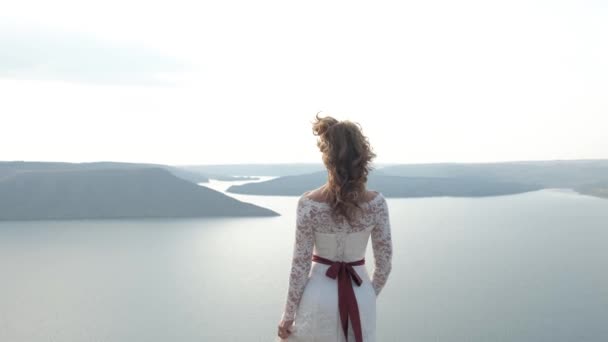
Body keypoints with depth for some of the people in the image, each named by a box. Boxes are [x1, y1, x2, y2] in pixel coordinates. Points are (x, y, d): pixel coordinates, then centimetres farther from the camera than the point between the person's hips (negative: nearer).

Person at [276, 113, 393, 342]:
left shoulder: (308, 204, -18)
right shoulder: (377, 203, -12)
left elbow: (300, 265, -13)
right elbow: (384, 261, -4)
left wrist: (288, 314, -1)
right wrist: (370, 296, 14)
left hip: (319, 294, -2)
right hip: (360, 295, 2)